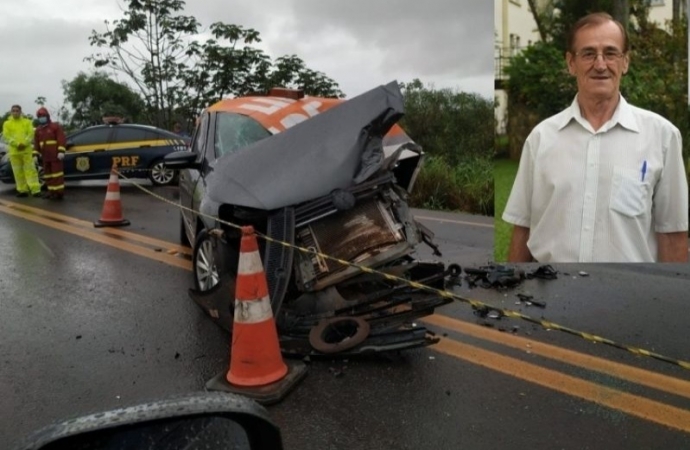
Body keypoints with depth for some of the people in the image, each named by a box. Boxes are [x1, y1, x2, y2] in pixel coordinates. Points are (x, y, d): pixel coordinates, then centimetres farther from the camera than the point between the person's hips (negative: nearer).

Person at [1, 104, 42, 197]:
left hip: (26, 150, -1)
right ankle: (22, 190, 10)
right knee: (18, 171, 3)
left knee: (30, 169, -6)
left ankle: (35, 190, -11)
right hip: (14, 151, 1)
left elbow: (31, 133, 0)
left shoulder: (27, 122, 10)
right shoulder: (7, 123, 10)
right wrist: (16, 144, -15)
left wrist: (24, 143, -15)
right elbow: (6, 136, -1)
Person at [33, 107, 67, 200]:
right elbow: (36, 143, 18)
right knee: (48, 174, 11)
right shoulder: (38, 130, 17)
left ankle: (59, 192, -9)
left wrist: (61, 151, -19)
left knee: (57, 173, -9)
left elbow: (61, 139, -10)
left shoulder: (55, 126, -3)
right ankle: (51, 191, 18)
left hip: (55, 155, -8)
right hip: (45, 156, 8)